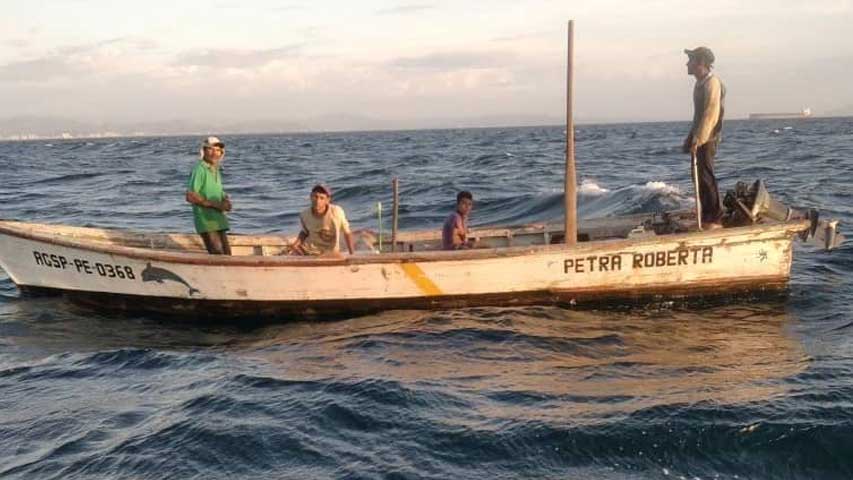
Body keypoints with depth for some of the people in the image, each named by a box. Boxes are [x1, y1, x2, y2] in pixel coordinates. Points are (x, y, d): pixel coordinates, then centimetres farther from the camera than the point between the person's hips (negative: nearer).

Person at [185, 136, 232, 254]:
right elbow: (190, 196, -19)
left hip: (218, 221, 9)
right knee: (218, 256, -15)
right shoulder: (199, 170, -12)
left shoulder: (216, 170, 15)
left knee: (227, 255, 9)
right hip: (206, 222, -9)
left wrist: (226, 201, 0)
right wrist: (216, 204, -19)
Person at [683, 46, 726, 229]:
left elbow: (710, 115, -21)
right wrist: (691, 137, 18)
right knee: (699, 177, 11)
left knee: (706, 178, -8)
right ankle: (706, 218, 18)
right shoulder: (700, 83, 16)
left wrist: (698, 140, -25)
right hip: (699, 138, 10)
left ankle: (715, 219, -4)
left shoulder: (712, 83, -14)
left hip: (707, 139, -10)